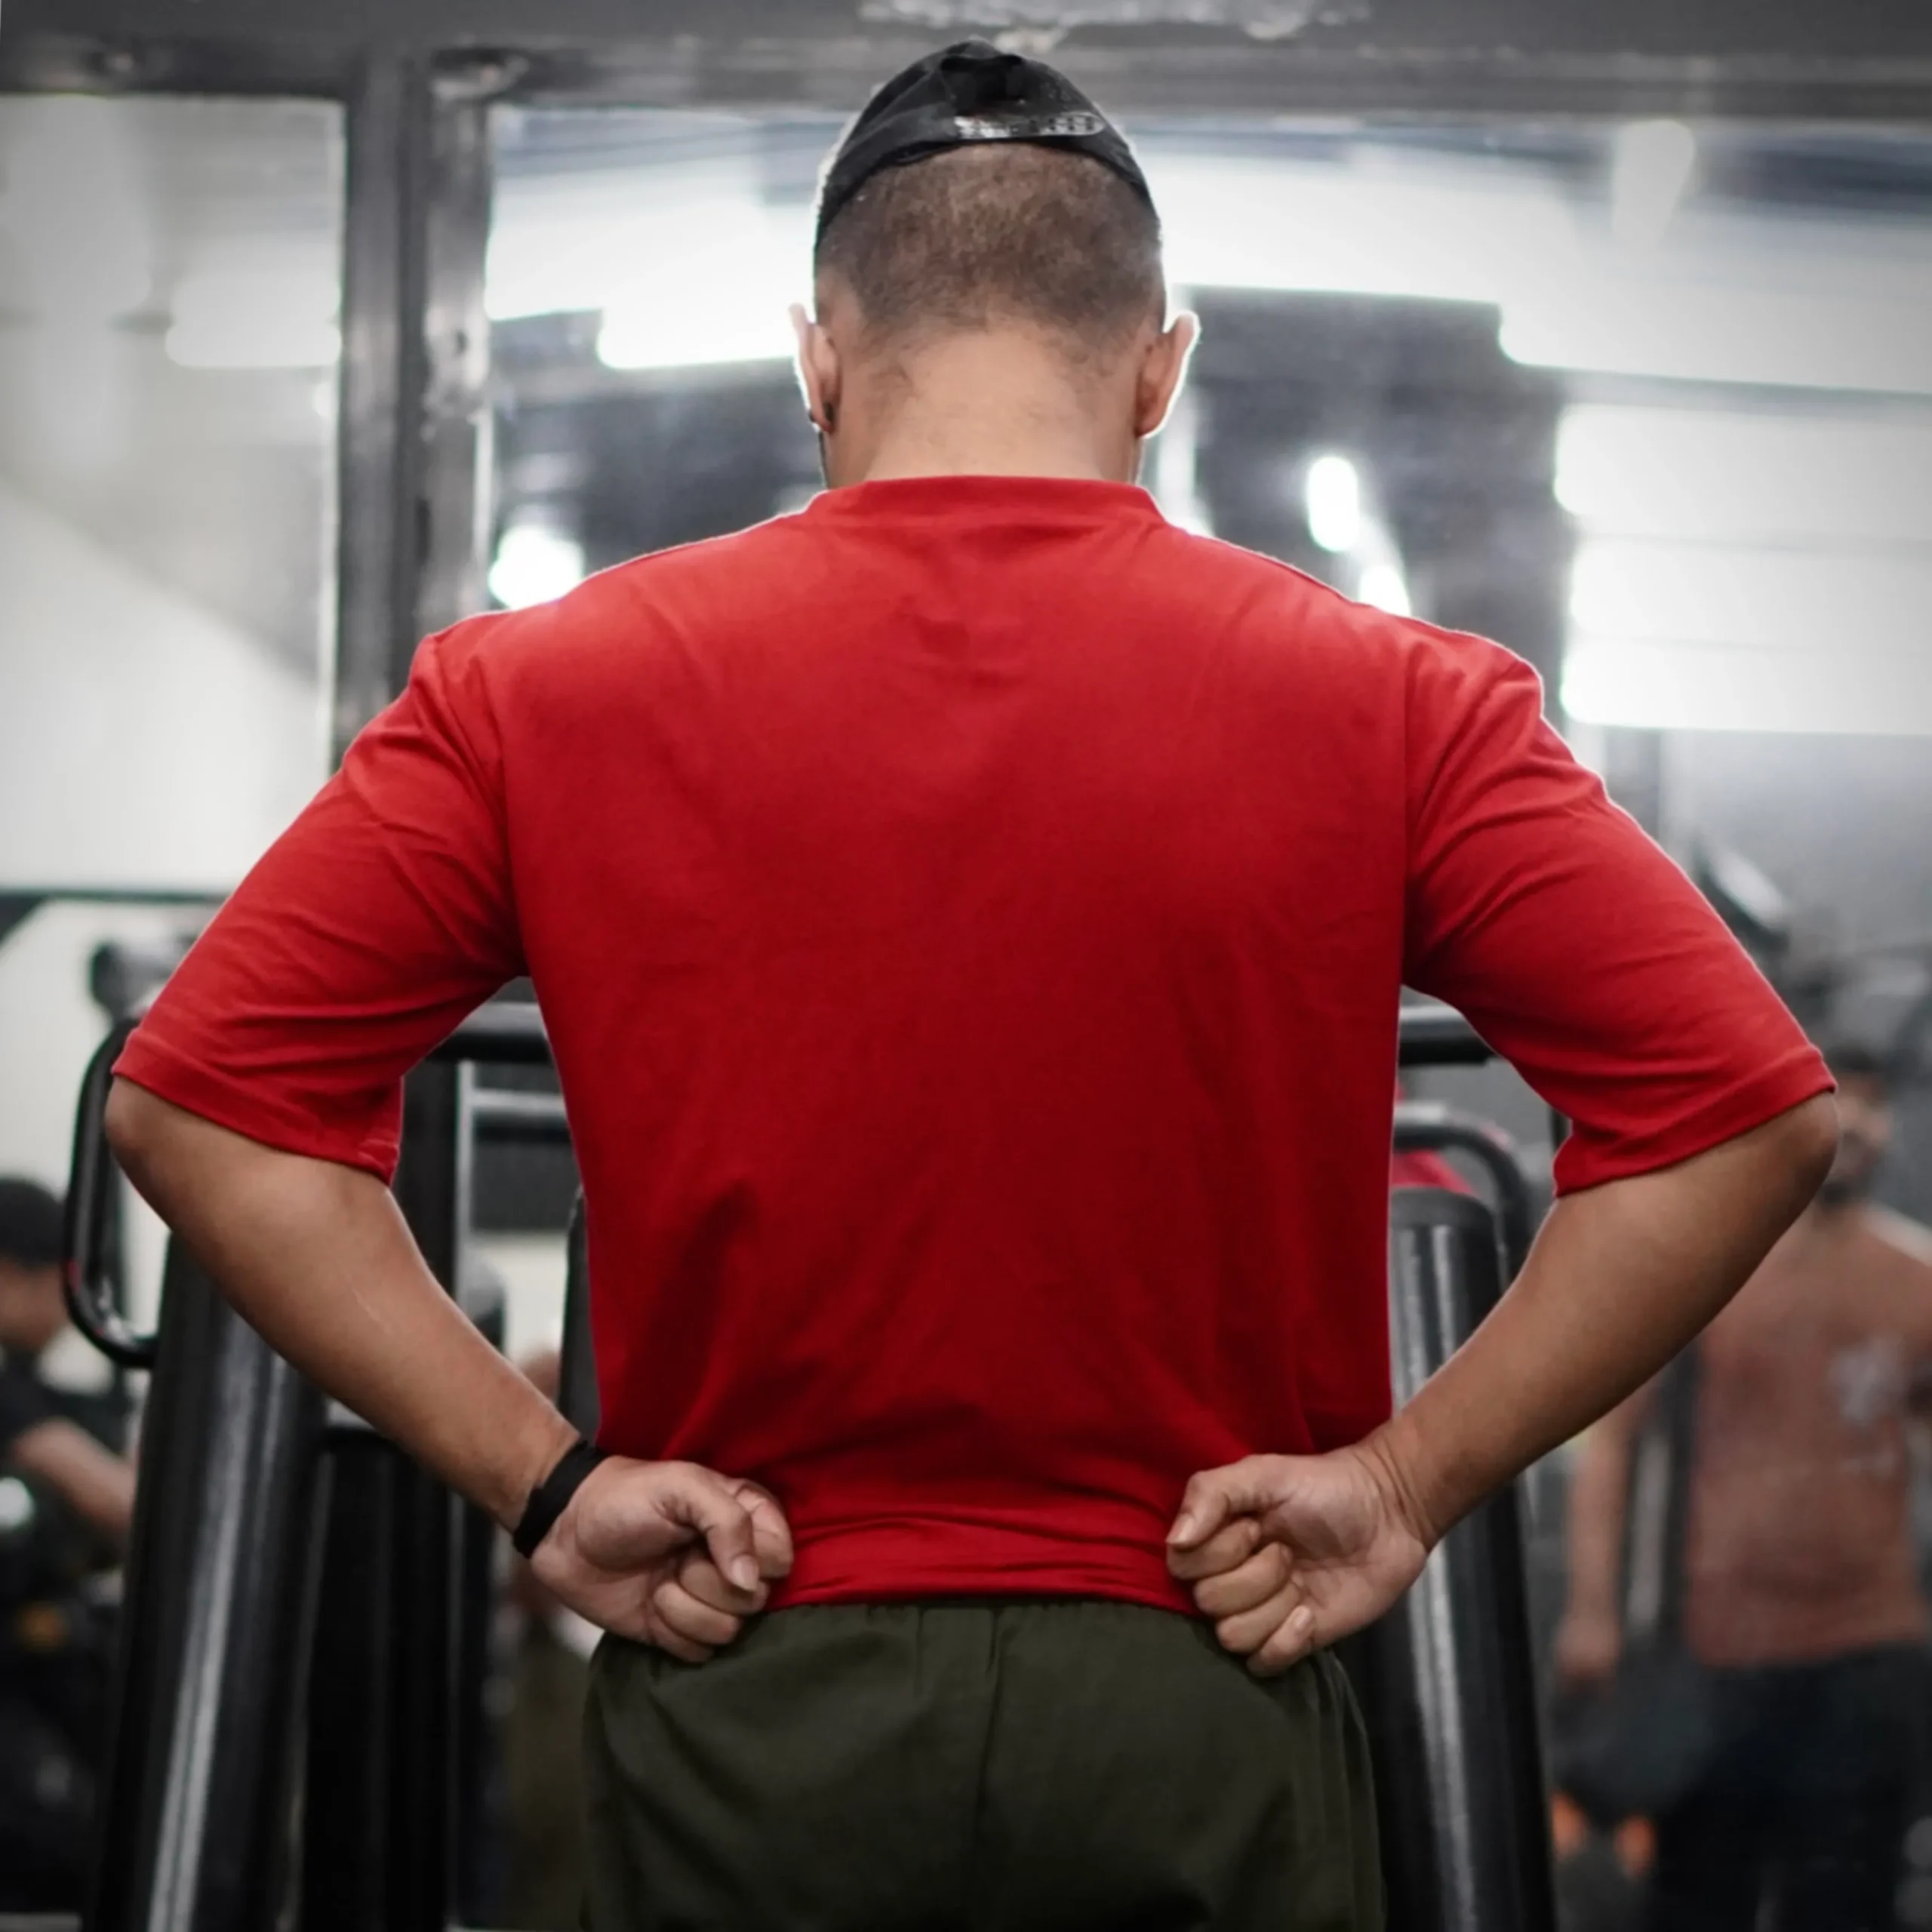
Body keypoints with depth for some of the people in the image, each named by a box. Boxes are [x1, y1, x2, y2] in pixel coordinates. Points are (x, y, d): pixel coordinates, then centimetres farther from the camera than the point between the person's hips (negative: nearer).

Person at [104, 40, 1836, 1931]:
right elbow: (1742, 1113, -8)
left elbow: (195, 1099, -5)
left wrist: (539, 1473, -4)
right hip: (1202, 1711, 0)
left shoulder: (547, 693, -1)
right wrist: (1410, 1472, -4)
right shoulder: (1388, 707, -3)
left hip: (746, 1711, 0)